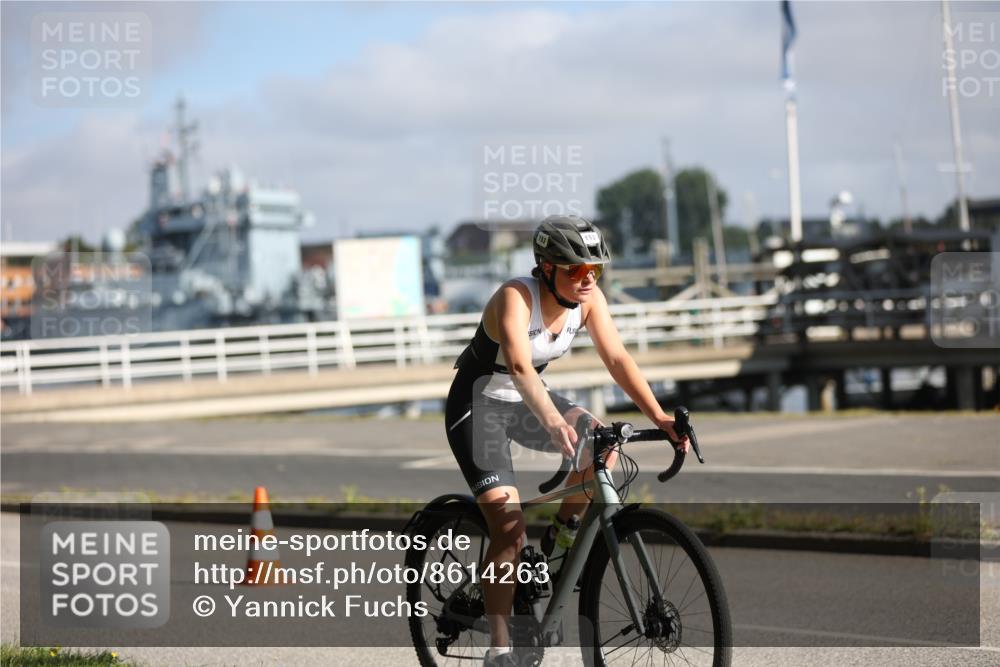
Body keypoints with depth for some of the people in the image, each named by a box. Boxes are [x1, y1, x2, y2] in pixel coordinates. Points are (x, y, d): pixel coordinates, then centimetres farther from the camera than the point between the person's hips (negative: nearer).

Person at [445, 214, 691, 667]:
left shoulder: (588, 299, -11)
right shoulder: (515, 297, -30)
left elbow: (616, 358, -14)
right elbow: (520, 367, -44)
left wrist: (658, 417, -26)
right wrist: (554, 423, -60)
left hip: (525, 400, 6)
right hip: (479, 406, -6)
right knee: (509, 530, -15)